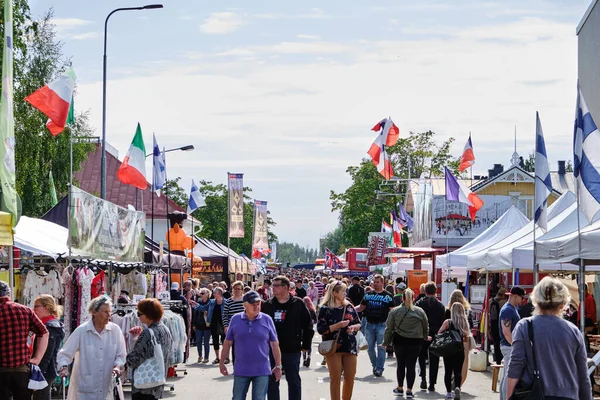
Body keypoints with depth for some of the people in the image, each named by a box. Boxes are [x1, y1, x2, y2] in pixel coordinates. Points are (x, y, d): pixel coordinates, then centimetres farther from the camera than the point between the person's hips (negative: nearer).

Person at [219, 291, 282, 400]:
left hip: (262, 371, -1)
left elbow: (274, 344, 3)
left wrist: (278, 366, 4)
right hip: (241, 370, 1)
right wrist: (222, 363, 7)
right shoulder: (235, 319, -1)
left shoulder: (267, 320, -3)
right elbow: (228, 342, 7)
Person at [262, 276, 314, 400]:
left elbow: (308, 326, -1)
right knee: (272, 382, 8)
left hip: (292, 350, -3)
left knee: (294, 381, 8)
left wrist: (306, 345, -1)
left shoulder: (298, 304, -4)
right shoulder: (268, 305, 4)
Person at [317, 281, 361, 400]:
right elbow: (321, 329, -11)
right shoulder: (325, 309, -5)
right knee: (335, 378, -1)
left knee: (350, 378, 5)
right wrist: (338, 325, -18)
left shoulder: (349, 306, 8)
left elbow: (358, 323, 15)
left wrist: (353, 327, -7)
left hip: (350, 347, 4)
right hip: (333, 347, -4)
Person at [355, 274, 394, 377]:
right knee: (370, 347, 9)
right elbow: (362, 307, 14)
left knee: (381, 347, -5)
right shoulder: (368, 294, 10)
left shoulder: (388, 295, 0)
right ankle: (375, 366, 25)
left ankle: (379, 368, -1)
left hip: (381, 325, -4)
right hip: (369, 325, 4)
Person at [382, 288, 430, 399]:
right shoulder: (419, 311, -3)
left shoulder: (394, 311, -4)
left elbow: (389, 328, -1)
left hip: (399, 341, 1)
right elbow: (425, 327, 9)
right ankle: (409, 391, 1)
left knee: (401, 364, 14)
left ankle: (400, 388, 23)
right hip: (415, 342, -1)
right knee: (411, 365, 2)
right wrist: (425, 337, 29)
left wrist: (386, 342, 10)